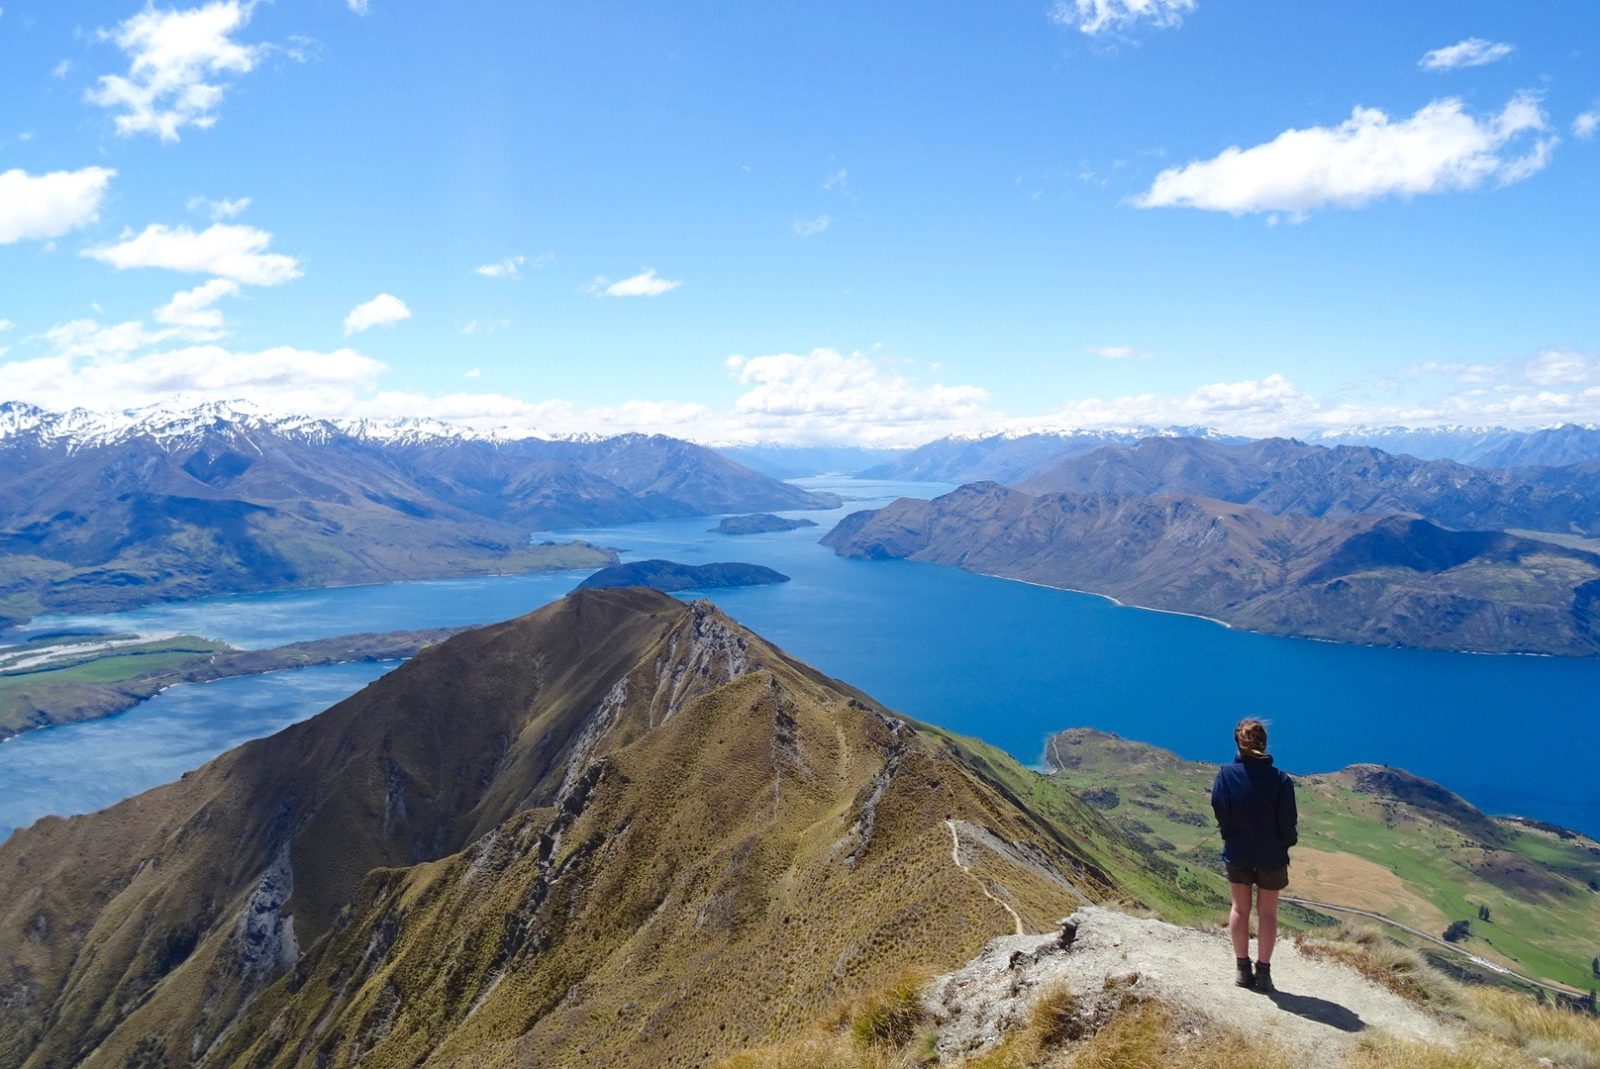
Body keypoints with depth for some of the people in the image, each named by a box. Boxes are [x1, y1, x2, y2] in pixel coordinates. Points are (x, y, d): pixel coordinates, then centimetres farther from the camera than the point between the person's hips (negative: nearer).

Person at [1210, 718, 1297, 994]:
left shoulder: (1225, 774, -15)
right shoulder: (1280, 779, -18)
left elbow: (1220, 814, -10)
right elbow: (1288, 821, -12)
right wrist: (1287, 843, 8)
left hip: (1237, 853, 1)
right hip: (1272, 856, -1)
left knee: (1240, 908, 15)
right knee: (1267, 912, 13)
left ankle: (1242, 968, 21)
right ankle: (1263, 972, 17)